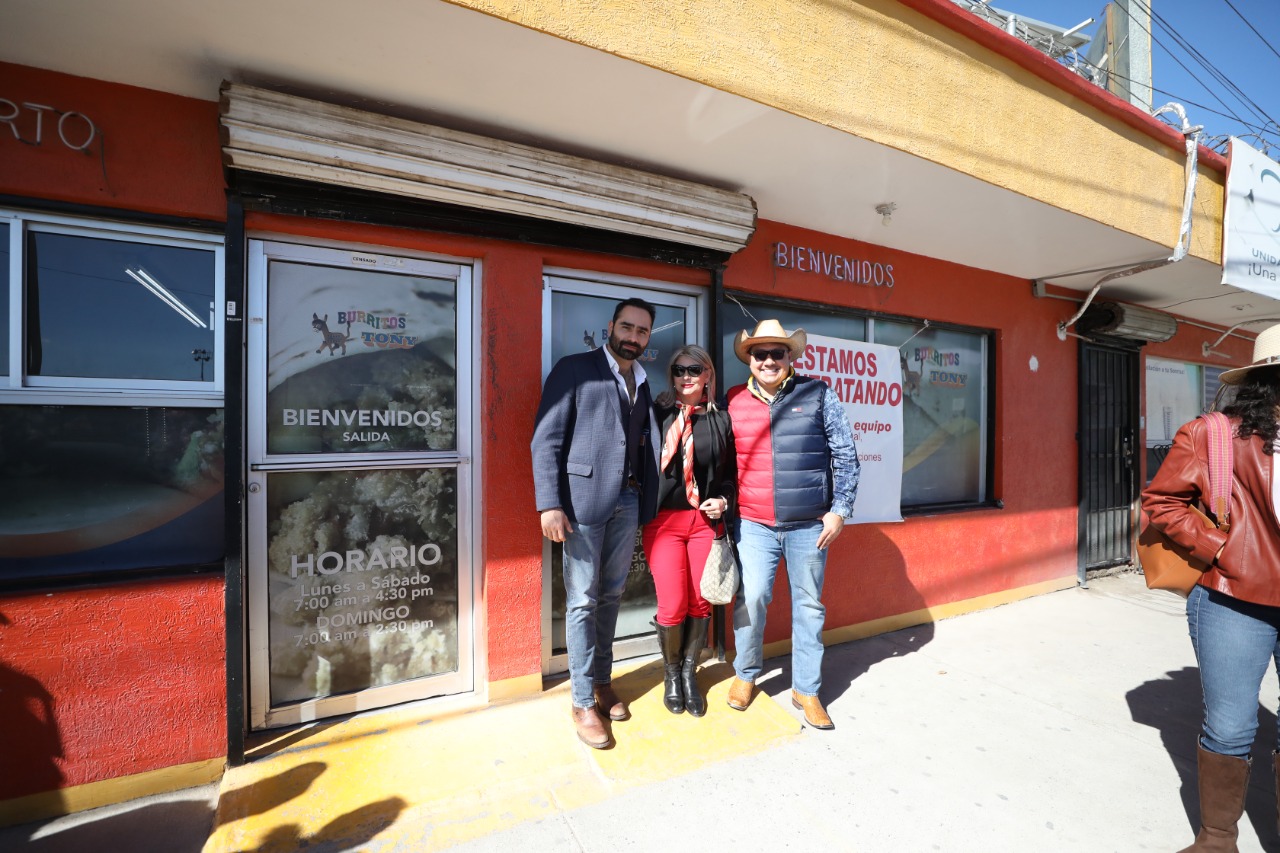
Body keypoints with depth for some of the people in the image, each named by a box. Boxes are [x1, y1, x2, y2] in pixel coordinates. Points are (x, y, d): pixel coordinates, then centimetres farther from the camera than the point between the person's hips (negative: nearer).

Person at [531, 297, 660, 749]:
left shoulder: (642, 384, 16)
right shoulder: (574, 369, -1)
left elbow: (644, 445, 14)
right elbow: (546, 440, -7)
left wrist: (646, 503, 4)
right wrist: (550, 504, -15)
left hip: (627, 502, 5)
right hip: (584, 498, -5)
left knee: (611, 596, 15)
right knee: (582, 601, 3)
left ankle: (603, 682, 32)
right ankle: (583, 702, 17)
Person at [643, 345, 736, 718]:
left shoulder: (721, 420, 7)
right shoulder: (657, 413, 1)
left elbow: (730, 472, 13)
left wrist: (723, 500, -3)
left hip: (705, 520, 2)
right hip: (664, 519, -2)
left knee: (701, 603, 7)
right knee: (672, 606, -2)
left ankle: (690, 672, 32)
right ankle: (671, 673, 26)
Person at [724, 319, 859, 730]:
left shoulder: (818, 394, 0)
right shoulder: (734, 402, 4)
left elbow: (845, 456, 1)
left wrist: (839, 510, -3)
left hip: (809, 525, 0)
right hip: (754, 525, 0)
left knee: (809, 605, 10)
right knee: (751, 599, -4)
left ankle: (806, 688, 29)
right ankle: (745, 674, 23)